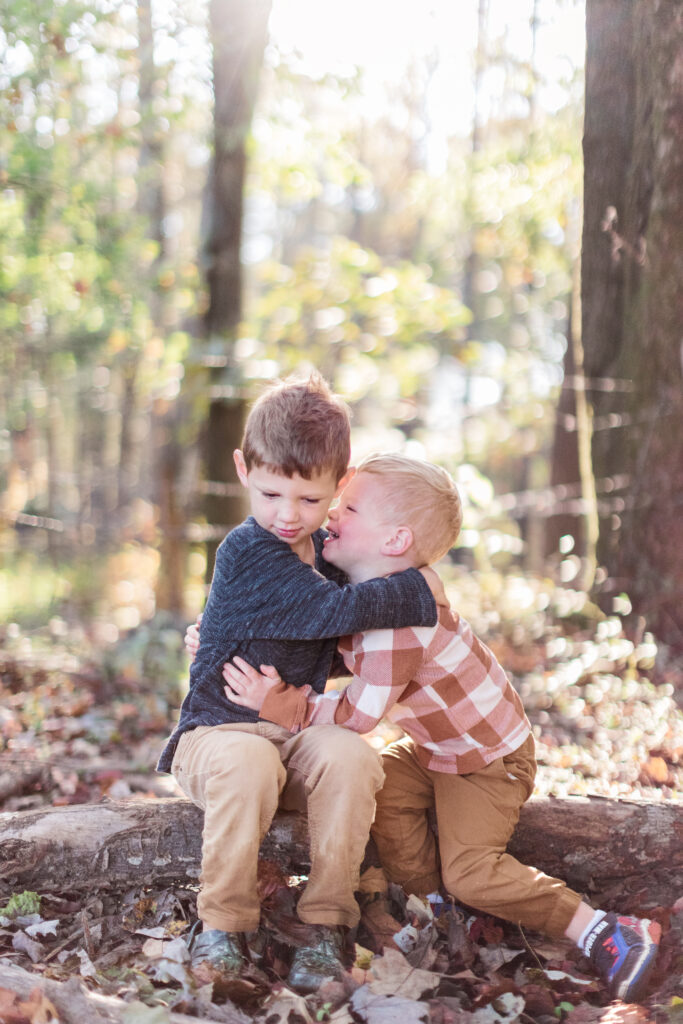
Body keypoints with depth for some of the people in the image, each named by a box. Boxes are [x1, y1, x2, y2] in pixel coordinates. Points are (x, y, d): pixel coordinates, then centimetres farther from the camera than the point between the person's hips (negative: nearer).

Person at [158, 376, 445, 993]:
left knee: (350, 757, -29)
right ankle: (224, 923, -21)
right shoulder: (247, 553, -13)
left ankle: (326, 924, -19)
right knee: (246, 766, -40)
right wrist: (417, 592, -10)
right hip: (221, 729, -5)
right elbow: (331, 610, -20)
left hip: (299, 734, 5)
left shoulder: (327, 548, 11)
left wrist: (387, 562, 2)